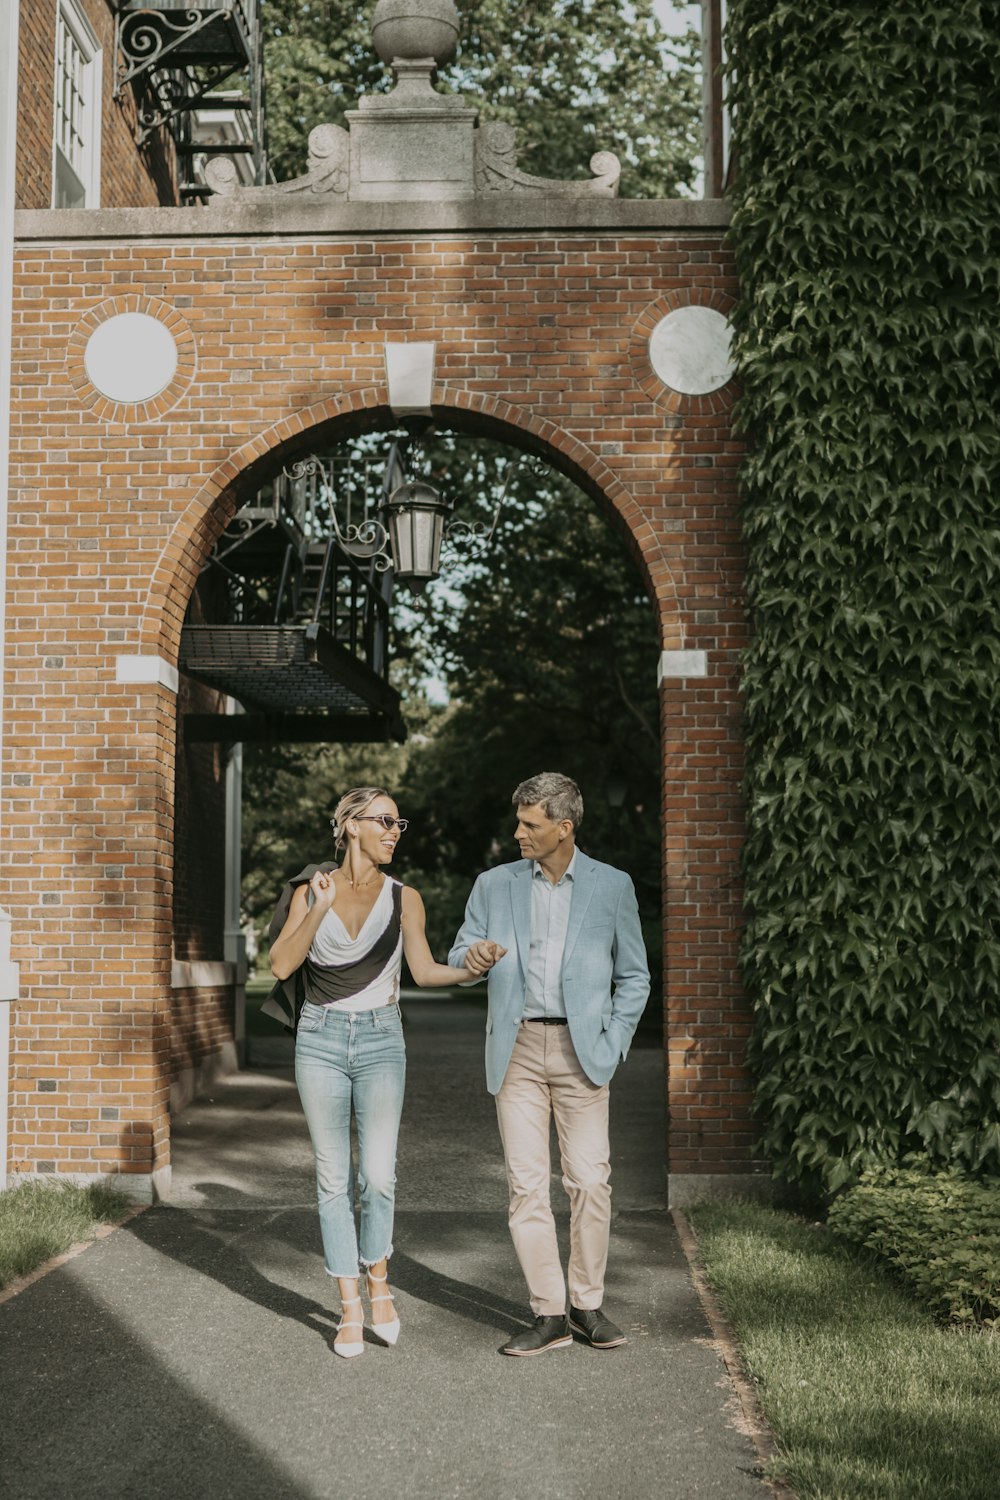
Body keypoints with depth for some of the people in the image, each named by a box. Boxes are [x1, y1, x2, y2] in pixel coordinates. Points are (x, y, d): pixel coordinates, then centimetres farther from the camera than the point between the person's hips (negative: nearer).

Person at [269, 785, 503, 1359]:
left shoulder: (403, 897, 4)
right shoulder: (310, 890, 2)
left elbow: (424, 969, -6)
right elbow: (282, 965, -6)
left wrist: (468, 971, -25)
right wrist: (320, 909, -16)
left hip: (380, 1039, 0)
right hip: (321, 1039, 0)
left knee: (378, 1175, -8)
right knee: (335, 1178, 3)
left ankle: (378, 1278, 19)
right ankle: (350, 1308, 13)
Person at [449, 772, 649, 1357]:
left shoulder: (611, 886, 4)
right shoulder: (495, 885, 8)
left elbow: (634, 976, 9)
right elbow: (460, 954, 12)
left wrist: (612, 1043, -1)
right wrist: (472, 957, -12)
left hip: (580, 1049, -1)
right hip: (517, 1048, 1)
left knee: (589, 1179, -4)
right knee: (526, 1183, -1)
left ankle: (588, 1304, 13)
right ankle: (549, 1316, 7)